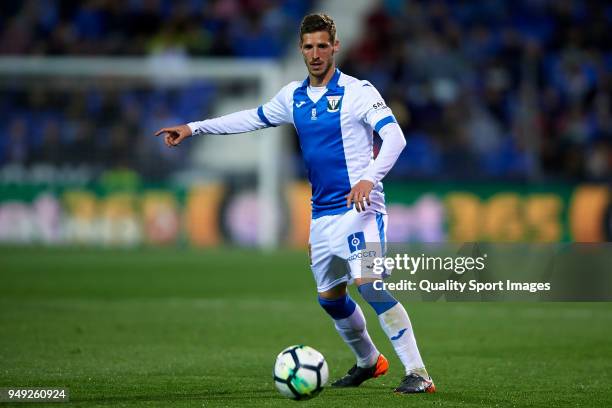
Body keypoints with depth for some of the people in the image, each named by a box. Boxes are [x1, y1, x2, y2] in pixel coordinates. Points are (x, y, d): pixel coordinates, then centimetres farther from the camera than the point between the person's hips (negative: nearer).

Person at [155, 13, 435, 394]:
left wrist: (369, 178, -36)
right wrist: (193, 128, 25)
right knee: (330, 297, 15)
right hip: (322, 213, 8)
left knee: (369, 283, -25)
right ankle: (369, 362, 39)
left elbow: (395, 136, -20)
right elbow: (253, 118, 26)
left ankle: (418, 373, -24)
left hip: (358, 206, -7)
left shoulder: (357, 91, -10)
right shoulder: (293, 96, 10)